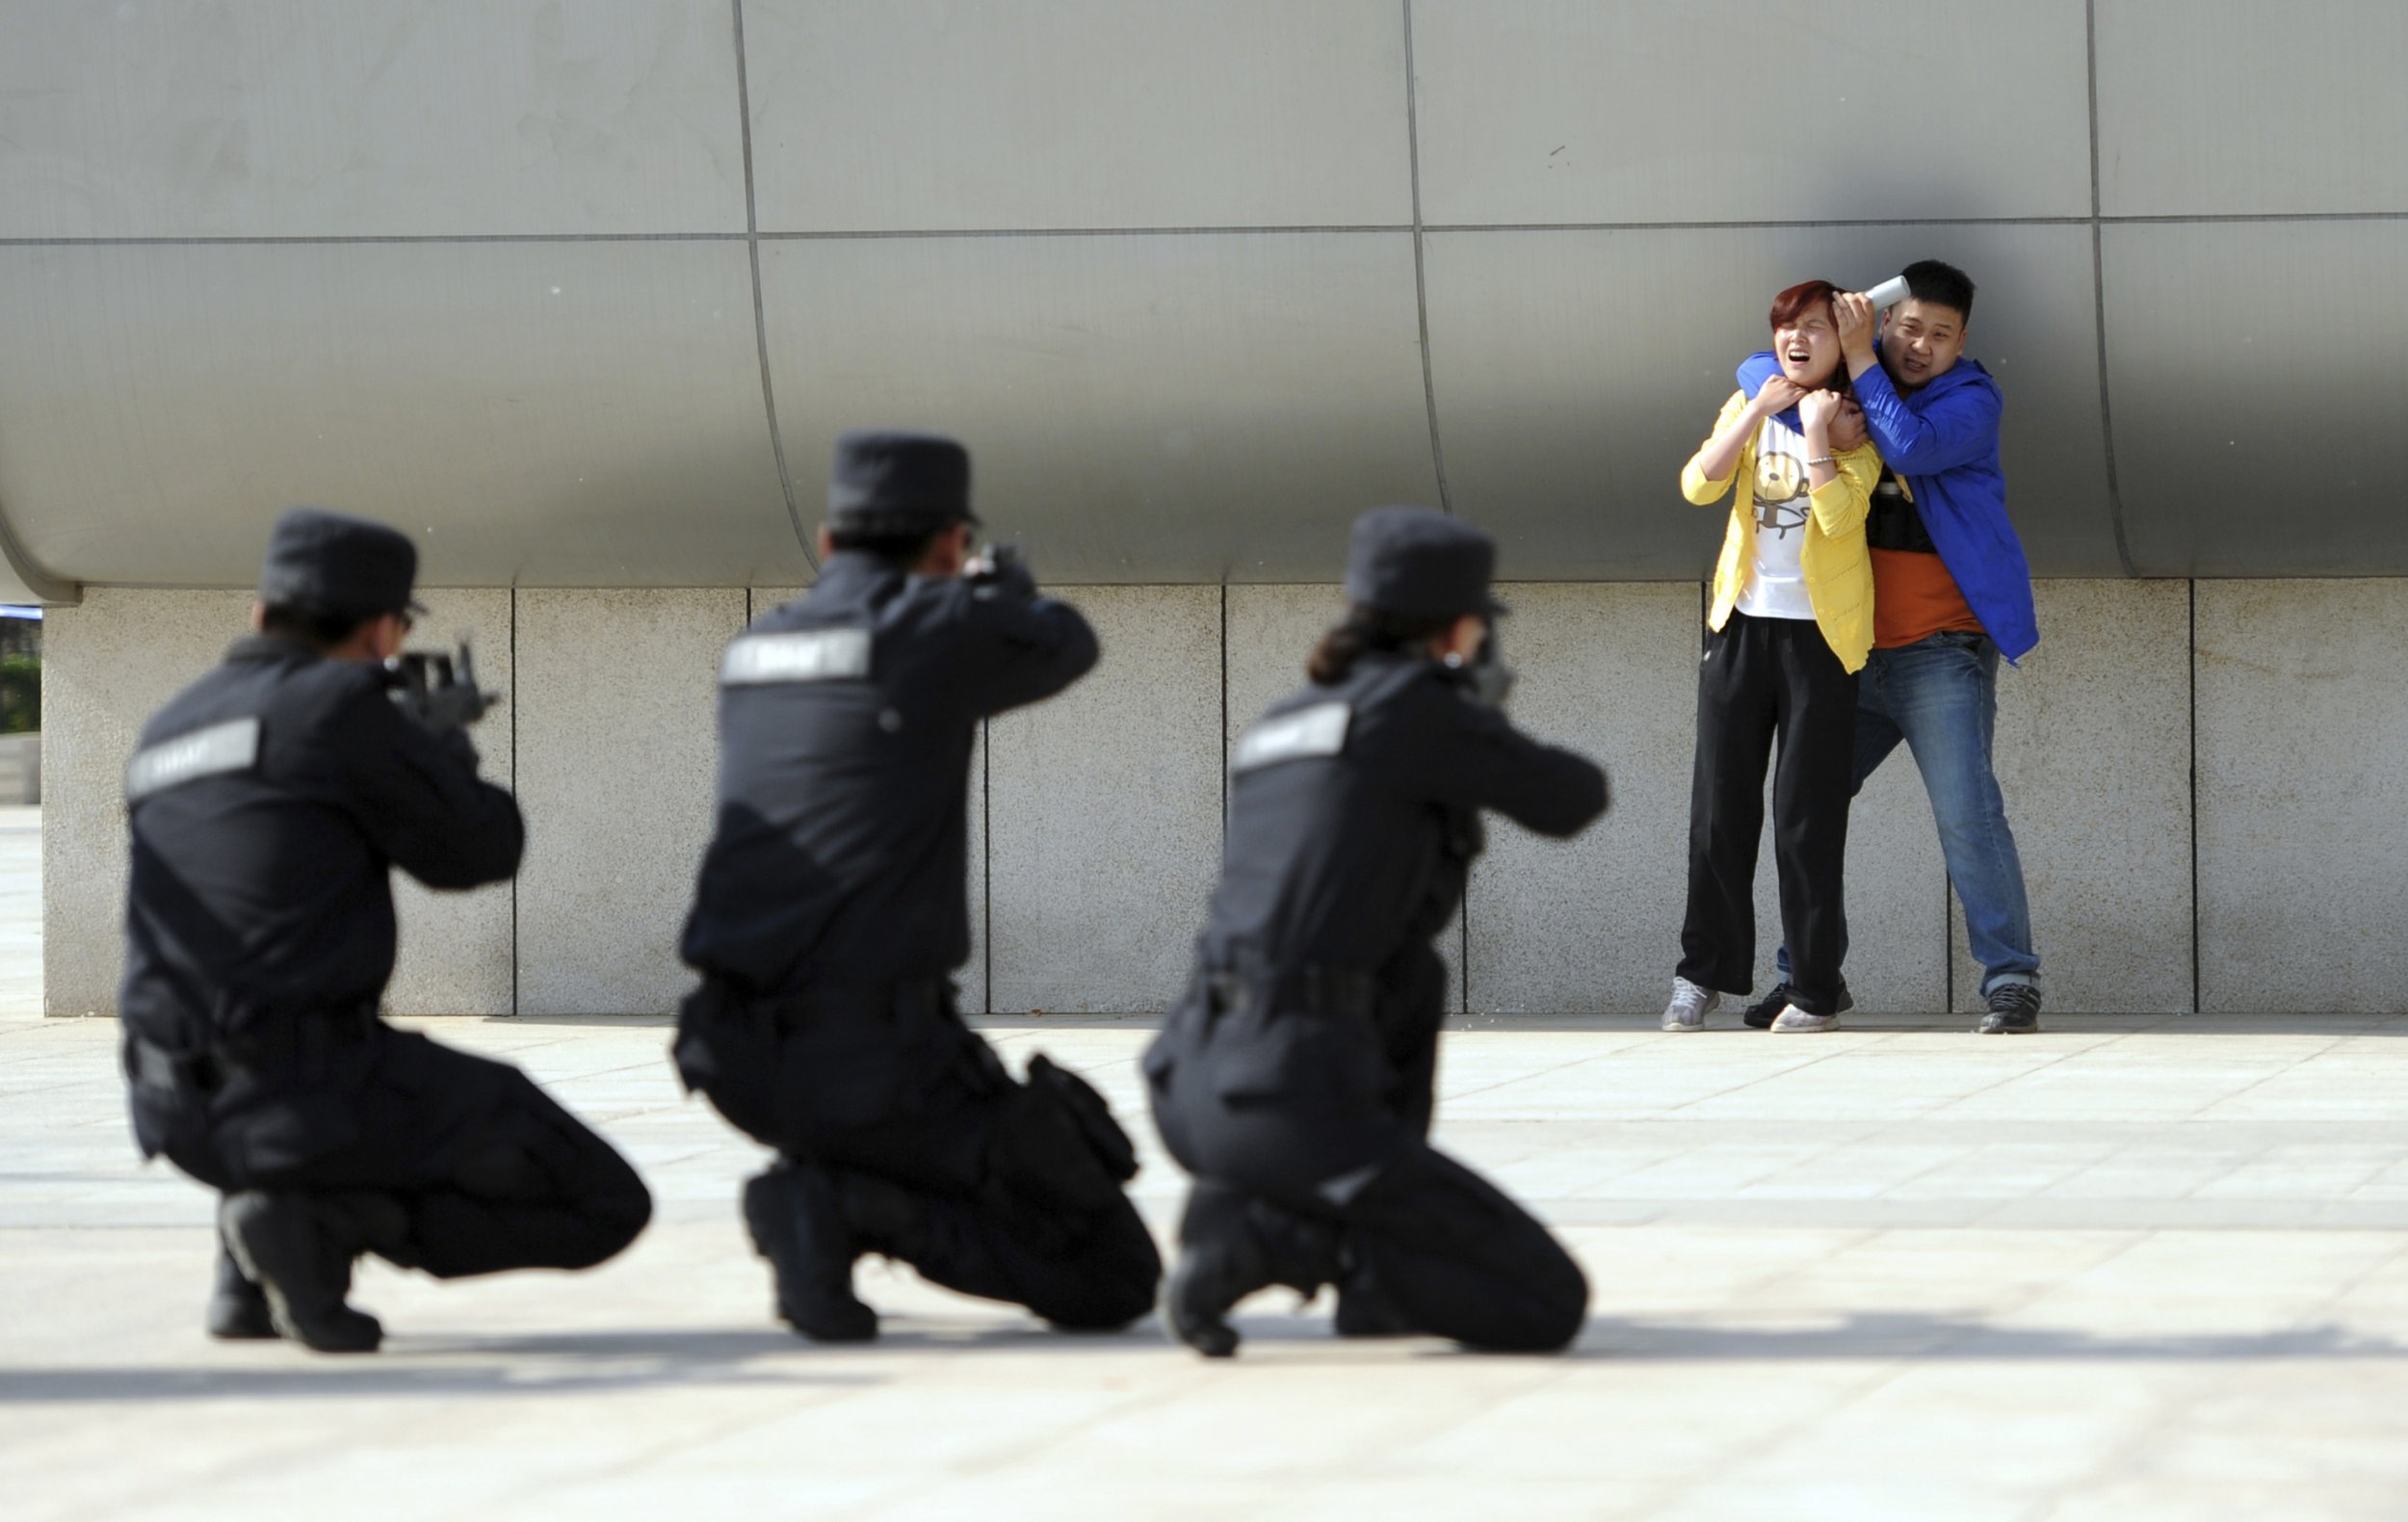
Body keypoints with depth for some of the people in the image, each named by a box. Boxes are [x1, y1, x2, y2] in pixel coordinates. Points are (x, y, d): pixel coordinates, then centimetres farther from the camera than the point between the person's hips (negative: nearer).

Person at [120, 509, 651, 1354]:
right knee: (604, 1207, 1)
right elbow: (483, 848, 0)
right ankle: (322, 1221, -11)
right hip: (315, 1094, -8)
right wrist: (449, 747, 20)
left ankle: (252, 1274, 18)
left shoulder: (167, 733, 15)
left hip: (182, 1111, 8)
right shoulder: (341, 707, -8)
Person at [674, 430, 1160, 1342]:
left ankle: (827, 1202, 13)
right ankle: (859, 1210, -15)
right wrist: (1002, 587, 36)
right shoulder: (935, 626, -7)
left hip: (741, 1054, 7)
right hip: (873, 1065, -7)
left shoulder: (753, 653, 13)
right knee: (1113, 1278, 0)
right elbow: (1062, 648, 14)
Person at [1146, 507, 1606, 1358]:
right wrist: (1526, 764, 30)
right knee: (1549, 1304, -4)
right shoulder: (1417, 705, -2)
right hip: (1299, 1099, -8)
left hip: (1192, 1089, 8)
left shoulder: (1280, 726, 21)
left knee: (1410, 975, 35)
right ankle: (1267, 1233, -12)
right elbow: (1571, 802, 7)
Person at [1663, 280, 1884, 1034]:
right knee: (1719, 807, 3)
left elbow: (1838, 513, -18)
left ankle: (1815, 989, 3)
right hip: (1742, 623, 4)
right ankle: (1704, 972, 12)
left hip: (1819, 632, -4)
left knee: (1807, 816, -4)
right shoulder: (1748, 406, 11)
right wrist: (1761, 410, -10)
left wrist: (1816, 428, -15)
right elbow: (1699, 485, -5)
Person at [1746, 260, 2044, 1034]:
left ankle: (2011, 981, -11)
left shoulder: (1971, 399, -6)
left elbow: (1910, 450, -23)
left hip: (1941, 648, -6)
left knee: (1967, 813, -14)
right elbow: (1759, 372, 4)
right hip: (1848, 648, 6)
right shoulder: (1849, 369, 10)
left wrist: (1859, 362, -18)